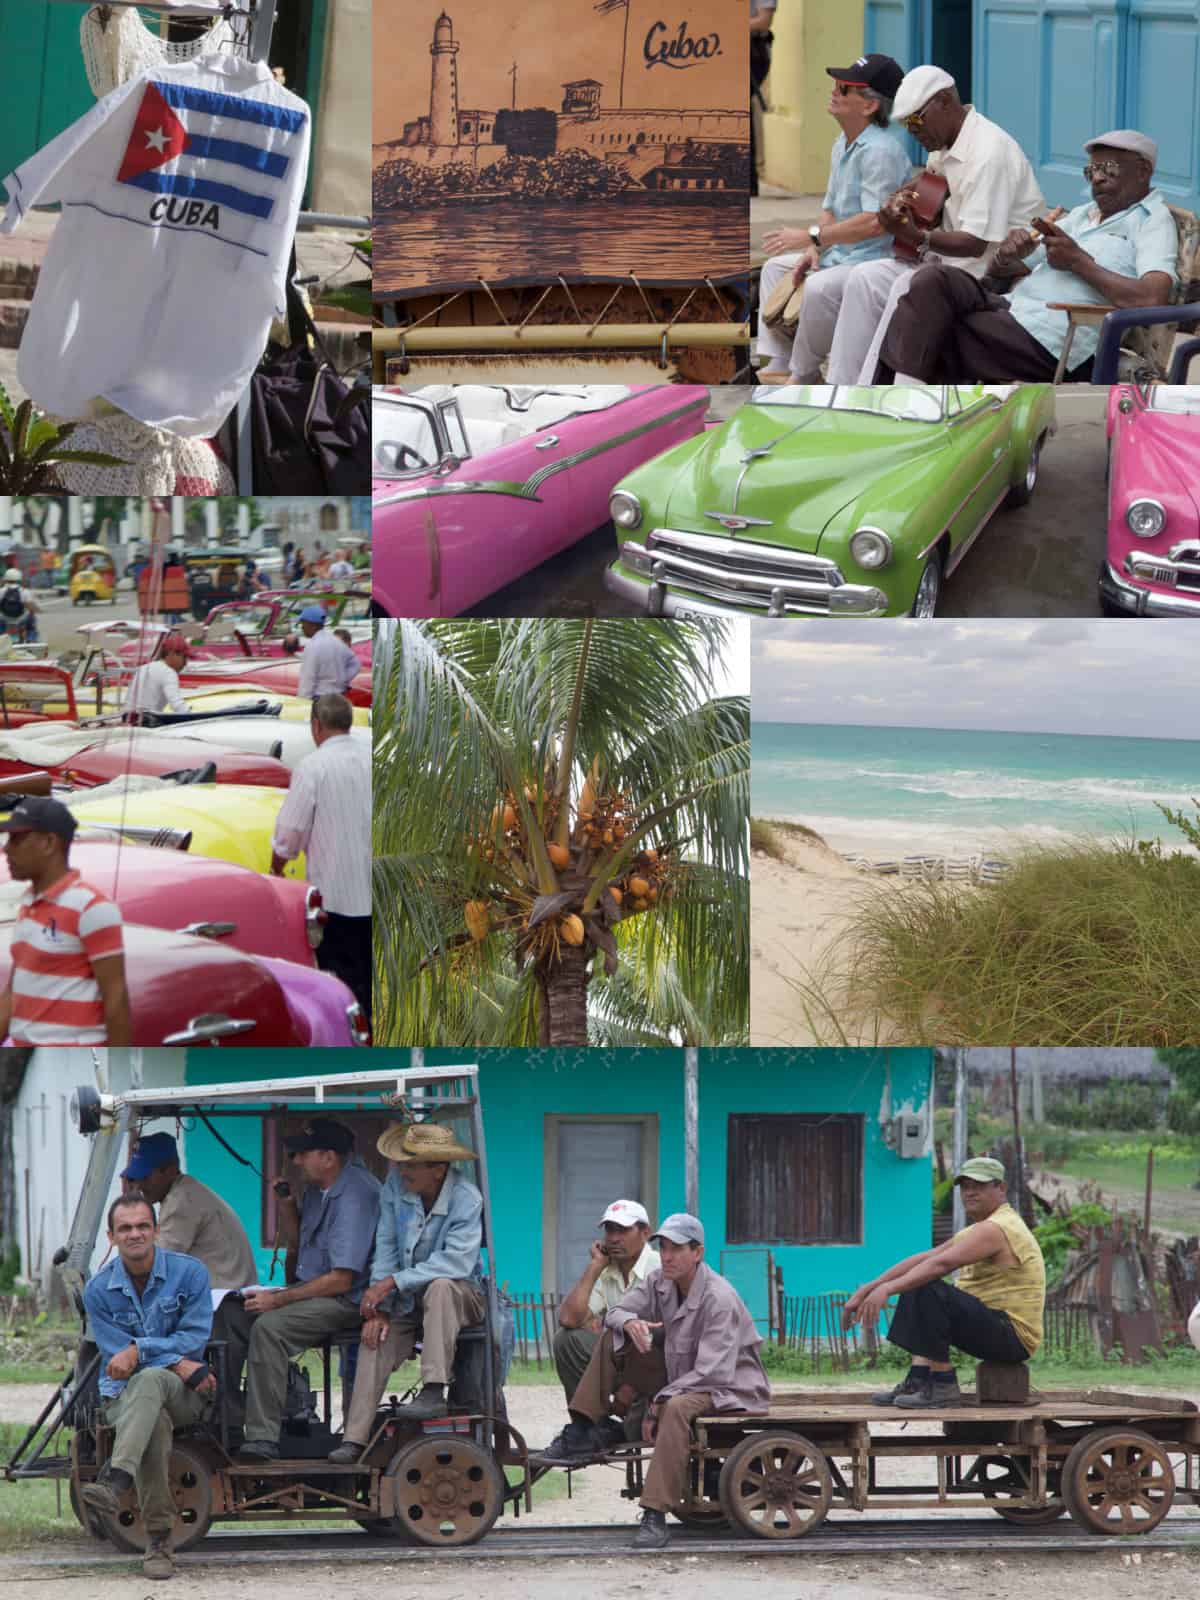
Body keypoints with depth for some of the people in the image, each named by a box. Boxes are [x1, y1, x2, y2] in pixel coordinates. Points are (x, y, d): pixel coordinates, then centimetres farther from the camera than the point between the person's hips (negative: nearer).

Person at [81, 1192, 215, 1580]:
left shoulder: (189, 1273, -1)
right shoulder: (99, 1290, 2)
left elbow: (195, 1338, -7)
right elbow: (116, 1355, -4)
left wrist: (139, 1350, -20)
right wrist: (178, 1363, -17)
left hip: (185, 1396, -1)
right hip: (122, 1394, 1)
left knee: (150, 1380, -37)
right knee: (155, 1422, -36)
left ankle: (114, 1482, -57)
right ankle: (159, 1540, -35)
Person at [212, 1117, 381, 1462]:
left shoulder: (354, 1197, -20)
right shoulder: (318, 1188, 11)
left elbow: (341, 1280, -23)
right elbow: (298, 1241, 27)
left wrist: (279, 1300, -20)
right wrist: (286, 1204, 7)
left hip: (345, 1300, -10)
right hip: (311, 1287, 10)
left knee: (269, 1326, -30)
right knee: (230, 1313, 0)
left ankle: (263, 1439, -31)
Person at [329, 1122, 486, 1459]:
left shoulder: (466, 1199, -20)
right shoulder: (396, 1185, -4)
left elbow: (456, 1263, -30)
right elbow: (386, 1247, -1)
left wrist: (391, 1283, -31)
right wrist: (379, 1308, -12)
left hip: (462, 1295, -5)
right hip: (408, 1302, 5)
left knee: (440, 1287, -37)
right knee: (374, 1341, -20)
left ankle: (434, 1392, -39)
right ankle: (353, 1440, -21)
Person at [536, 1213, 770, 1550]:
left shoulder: (719, 1299, -23)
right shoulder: (659, 1282, 0)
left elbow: (712, 1372, -28)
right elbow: (616, 1313, 5)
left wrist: (658, 1403, -25)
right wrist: (630, 1323, -22)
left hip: (730, 1387, -8)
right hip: (680, 1376, 8)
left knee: (677, 1408, -41)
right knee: (613, 1339, -1)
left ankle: (656, 1516, -44)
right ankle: (584, 1435, -8)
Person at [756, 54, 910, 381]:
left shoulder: (880, 151, -22)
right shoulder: (843, 144, 12)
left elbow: (874, 222, -29)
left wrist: (811, 236, -22)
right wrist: (814, 250, -1)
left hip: (877, 259, -11)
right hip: (840, 256, 11)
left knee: (819, 288, -34)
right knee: (775, 266, 17)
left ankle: (804, 375, -17)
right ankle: (780, 363, 12)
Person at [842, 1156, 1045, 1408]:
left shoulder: (996, 1229, -14)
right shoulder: (979, 1230, 19)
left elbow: (940, 1265, -27)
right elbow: (922, 1260, 11)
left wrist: (886, 1289, -34)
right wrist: (867, 1290, 3)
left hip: (1014, 1337, -10)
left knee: (928, 1291, -24)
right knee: (916, 1286, 11)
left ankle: (943, 1385, -19)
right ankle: (918, 1380, -3)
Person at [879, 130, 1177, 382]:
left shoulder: (1153, 221, 4)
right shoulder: (1083, 215, 29)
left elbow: (1153, 299, -17)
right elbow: (998, 269, 28)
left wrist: (1079, 262, -9)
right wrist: (1008, 255, 2)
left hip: (1048, 338, -8)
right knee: (934, 280, -21)